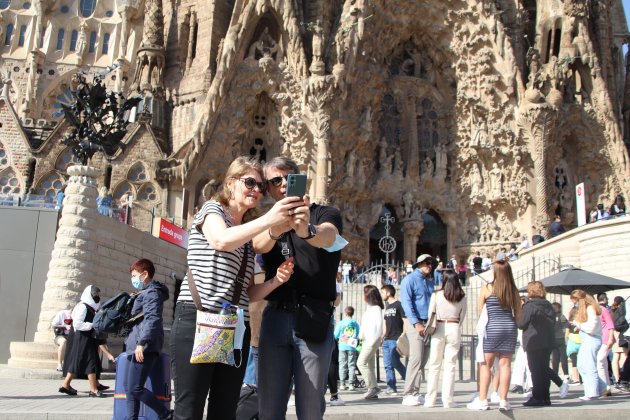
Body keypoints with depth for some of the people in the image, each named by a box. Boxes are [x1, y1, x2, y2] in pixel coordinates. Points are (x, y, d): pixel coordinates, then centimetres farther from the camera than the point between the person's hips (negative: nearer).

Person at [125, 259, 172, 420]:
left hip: (144, 347, -11)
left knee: (135, 388, -12)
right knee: (130, 388, 9)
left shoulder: (151, 292, -9)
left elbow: (152, 319, -21)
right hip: (138, 347, 11)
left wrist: (141, 343, -28)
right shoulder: (146, 293, 22)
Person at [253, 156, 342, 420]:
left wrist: (307, 230, -44)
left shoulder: (325, 215, 5)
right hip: (275, 317, 3)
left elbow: (328, 237, -20)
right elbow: (259, 245, -10)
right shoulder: (268, 222, 15)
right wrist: (274, 229, -34)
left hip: (315, 319, -3)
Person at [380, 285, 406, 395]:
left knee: (394, 362, -9)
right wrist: (382, 337, 18)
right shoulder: (387, 306, 19)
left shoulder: (399, 305, -6)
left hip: (396, 339, -8)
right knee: (387, 364, 4)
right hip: (387, 340, 8)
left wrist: (403, 336, -16)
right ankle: (391, 387, 8)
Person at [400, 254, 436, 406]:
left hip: (429, 323, 7)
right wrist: (416, 323, -18)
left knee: (423, 360, 8)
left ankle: (415, 393, 15)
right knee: (416, 358, -11)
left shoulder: (431, 281, 18)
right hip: (415, 323, -7)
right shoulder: (410, 279, -3)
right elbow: (406, 302, -11)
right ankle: (408, 394, -7)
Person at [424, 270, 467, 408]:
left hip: (439, 328, -1)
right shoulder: (462, 297, 2)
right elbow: (462, 316, 7)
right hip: (455, 329, 1)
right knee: (450, 365, 4)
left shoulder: (436, 295, -4)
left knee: (434, 365, 7)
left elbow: (430, 314, 2)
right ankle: (447, 400, 4)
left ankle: (430, 400, 8)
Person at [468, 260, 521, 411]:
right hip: (510, 328, 3)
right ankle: (503, 400, 8)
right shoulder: (513, 290, 5)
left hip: (492, 328, -3)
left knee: (485, 364, 3)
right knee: (505, 364, 6)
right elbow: (518, 314, 9)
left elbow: (479, 311, 2)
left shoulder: (487, 288, -4)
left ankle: (482, 400, 4)